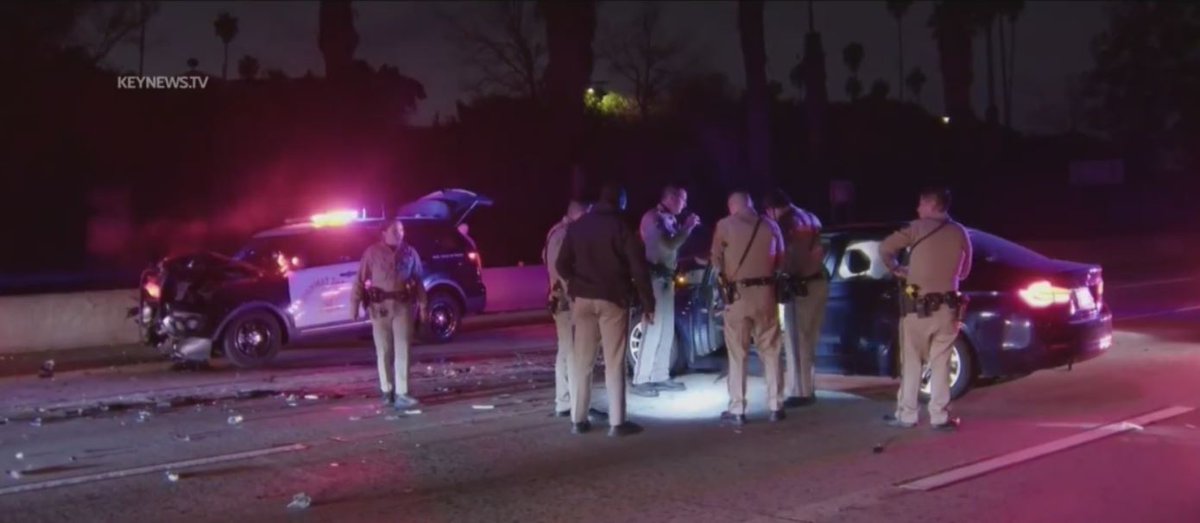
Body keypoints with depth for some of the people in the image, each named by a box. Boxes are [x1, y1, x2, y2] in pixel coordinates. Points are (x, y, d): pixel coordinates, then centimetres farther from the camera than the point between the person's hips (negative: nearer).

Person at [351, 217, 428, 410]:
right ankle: (387, 391, 17)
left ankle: (401, 393, -7)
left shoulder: (410, 253, 8)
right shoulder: (372, 253, 2)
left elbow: (418, 281, 9)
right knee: (384, 351, 6)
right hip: (380, 306, -1)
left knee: (402, 350, -4)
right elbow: (360, 280, 1)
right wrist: (355, 305, -5)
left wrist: (422, 304, 3)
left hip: (403, 306, 1)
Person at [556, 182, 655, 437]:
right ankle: (617, 422, -1)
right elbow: (638, 268, -9)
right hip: (613, 299, -4)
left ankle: (578, 419, 10)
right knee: (614, 362, -1)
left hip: (583, 299, 4)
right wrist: (647, 303, -4)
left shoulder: (577, 226, 9)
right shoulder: (621, 227, -4)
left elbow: (562, 265, 7)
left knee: (581, 360, 9)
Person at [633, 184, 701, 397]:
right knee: (654, 329, -10)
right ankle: (640, 380, -6)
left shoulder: (669, 219, 15)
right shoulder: (653, 217, -13)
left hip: (666, 276, 10)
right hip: (655, 277, -10)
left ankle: (660, 376, 18)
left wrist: (686, 228, 8)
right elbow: (669, 244, -20)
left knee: (666, 329, 11)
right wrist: (688, 227, -12)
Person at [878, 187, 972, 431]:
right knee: (940, 363, 7)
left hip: (918, 305, -3)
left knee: (911, 362, 5)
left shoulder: (918, 228, -5)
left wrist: (896, 269, 9)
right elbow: (963, 272, 16)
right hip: (947, 306, 3)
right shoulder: (960, 233, 8)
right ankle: (940, 417, 6)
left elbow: (885, 247, -7)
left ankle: (906, 415, 8)